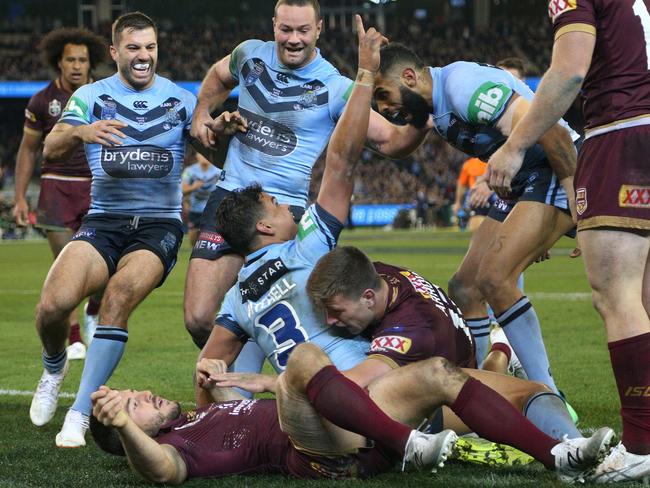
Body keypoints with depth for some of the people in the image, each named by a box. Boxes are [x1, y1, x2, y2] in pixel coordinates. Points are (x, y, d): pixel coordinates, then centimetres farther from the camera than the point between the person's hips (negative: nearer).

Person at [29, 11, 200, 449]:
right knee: (54, 304, -22)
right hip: (103, 222, 1)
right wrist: (80, 133, -28)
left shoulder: (182, 100, 8)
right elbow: (50, 151, -6)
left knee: (121, 293, -30)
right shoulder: (91, 97, 7)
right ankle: (54, 369, 15)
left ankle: (81, 413, -23)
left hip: (159, 224, -1)